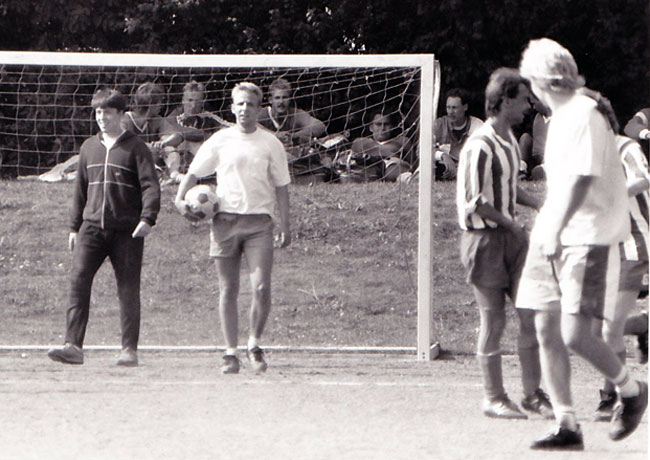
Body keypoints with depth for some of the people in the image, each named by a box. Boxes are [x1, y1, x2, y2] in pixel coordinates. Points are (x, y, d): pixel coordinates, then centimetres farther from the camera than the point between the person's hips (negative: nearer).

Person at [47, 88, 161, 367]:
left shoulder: (135, 148, 2)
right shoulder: (89, 148, 16)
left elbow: (150, 185, -6)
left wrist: (147, 218, -21)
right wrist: (74, 227, 17)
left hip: (126, 230, -4)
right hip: (92, 226, 4)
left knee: (128, 289, -1)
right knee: (78, 281, -10)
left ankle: (129, 349, 4)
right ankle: (73, 345, -14)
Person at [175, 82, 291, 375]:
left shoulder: (271, 144, 6)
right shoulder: (220, 141, 6)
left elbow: (281, 186, 10)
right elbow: (194, 172, 11)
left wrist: (285, 226, 5)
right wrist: (180, 198, -7)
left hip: (259, 222, -1)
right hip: (225, 220, 1)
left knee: (261, 288, -13)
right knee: (228, 291, 2)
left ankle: (255, 345, 7)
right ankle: (230, 353, 9)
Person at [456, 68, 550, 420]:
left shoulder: (510, 140, 13)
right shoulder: (480, 146, -17)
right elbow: (475, 203, -19)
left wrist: (539, 205, 10)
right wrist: (511, 224, -11)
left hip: (511, 236, 8)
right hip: (485, 239, -8)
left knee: (531, 314, 4)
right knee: (493, 321, -1)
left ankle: (533, 393, 11)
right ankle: (494, 398, 8)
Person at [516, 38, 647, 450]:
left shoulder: (585, 115, -12)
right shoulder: (560, 118, 18)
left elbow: (582, 178, -21)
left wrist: (556, 228, -26)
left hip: (588, 239, -9)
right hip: (553, 241, 9)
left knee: (575, 334, -14)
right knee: (547, 332, 2)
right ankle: (567, 427, 6)